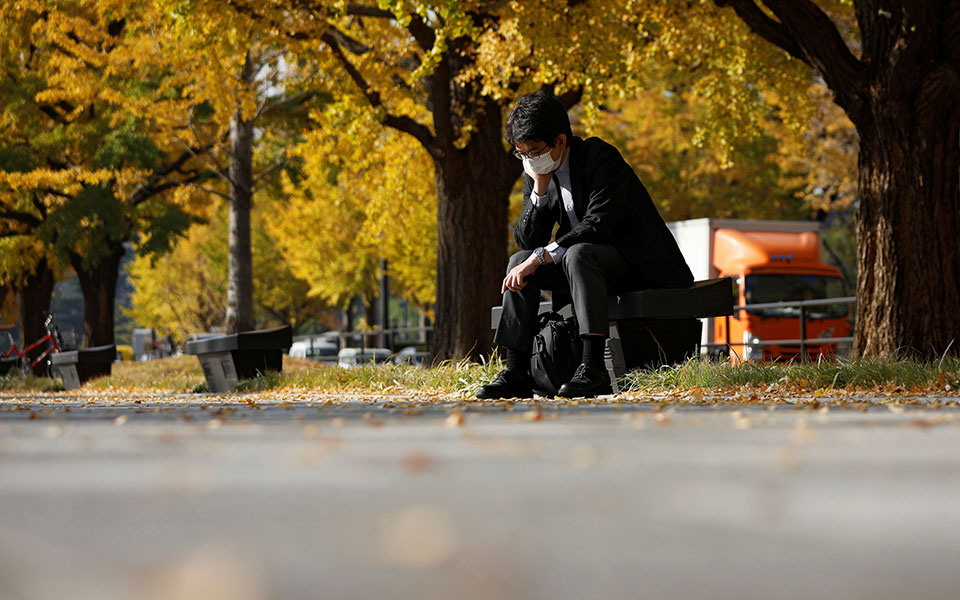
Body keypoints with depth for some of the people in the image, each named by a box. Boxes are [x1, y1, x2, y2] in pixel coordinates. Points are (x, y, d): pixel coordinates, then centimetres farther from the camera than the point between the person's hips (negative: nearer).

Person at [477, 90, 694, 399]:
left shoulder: (601, 157, -17)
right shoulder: (536, 173, 4)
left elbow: (598, 225, -28)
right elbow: (526, 241, -1)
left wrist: (540, 257, -31)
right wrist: (540, 188, -14)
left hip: (638, 263, -7)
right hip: (584, 266, 7)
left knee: (578, 254, -35)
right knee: (519, 261, -13)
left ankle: (593, 368, -43)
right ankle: (516, 372, -17)